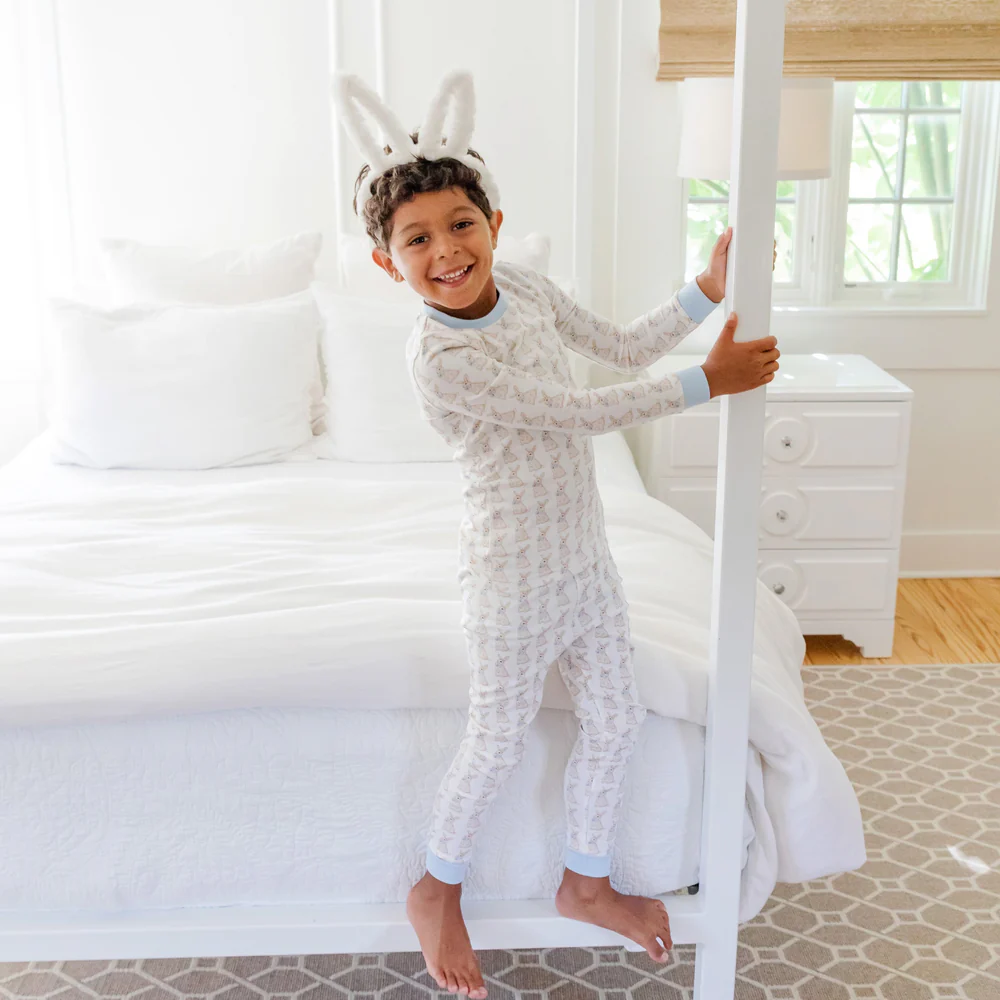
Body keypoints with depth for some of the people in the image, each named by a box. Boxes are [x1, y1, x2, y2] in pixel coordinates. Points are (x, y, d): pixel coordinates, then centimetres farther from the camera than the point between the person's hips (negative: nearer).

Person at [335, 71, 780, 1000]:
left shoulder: (524, 289, -3)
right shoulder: (438, 360, -26)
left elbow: (620, 346, 11)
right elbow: (585, 413, -26)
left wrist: (707, 289, 2)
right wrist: (708, 380, -22)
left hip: (584, 555, 8)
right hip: (515, 574, -7)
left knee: (616, 720, 16)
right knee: (498, 742, 7)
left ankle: (586, 881, 37)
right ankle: (436, 890, 33)